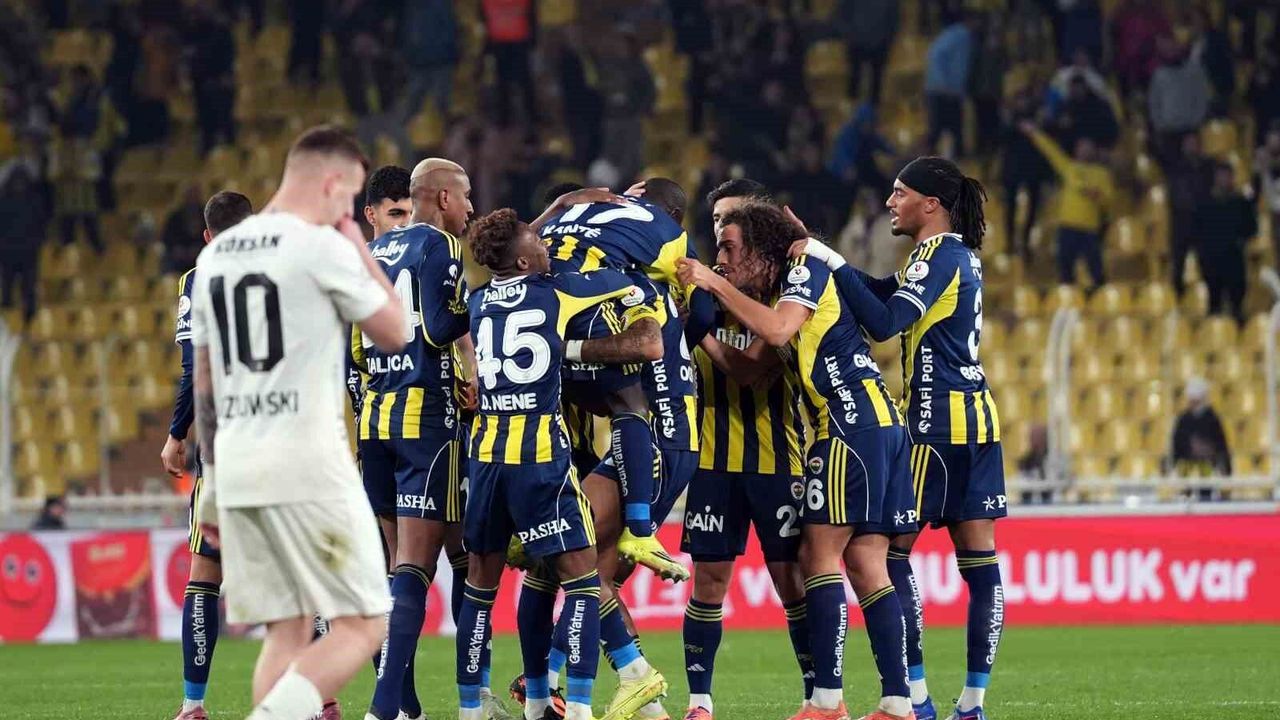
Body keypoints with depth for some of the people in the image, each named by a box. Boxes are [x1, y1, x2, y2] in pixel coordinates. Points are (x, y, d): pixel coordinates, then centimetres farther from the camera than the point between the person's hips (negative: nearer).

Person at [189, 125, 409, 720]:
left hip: (236, 468, 7)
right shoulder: (323, 248, -8)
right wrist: (360, 248, 11)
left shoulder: (215, 255, 14)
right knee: (363, 624, -2)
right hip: (308, 466, -7)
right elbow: (394, 334, 4)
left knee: (287, 632, 11)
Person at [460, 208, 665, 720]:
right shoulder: (557, 292, -3)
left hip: (487, 452, 5)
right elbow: (629, 287, 11)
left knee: (481, 581, 13)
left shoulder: (478, 303, 10)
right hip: (541, 453, -5)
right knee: (581, 577, -2)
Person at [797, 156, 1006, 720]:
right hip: (975, 417, 9)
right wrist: (823, 257, 11)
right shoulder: (959, 256, 17)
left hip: (939, 423, -9)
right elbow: (889, 294, 20)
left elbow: (884, 321, -20)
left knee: (892, 551, -4)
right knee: (978, 559, 4)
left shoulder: (940, 255, -10)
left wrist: (832, 263, -15)